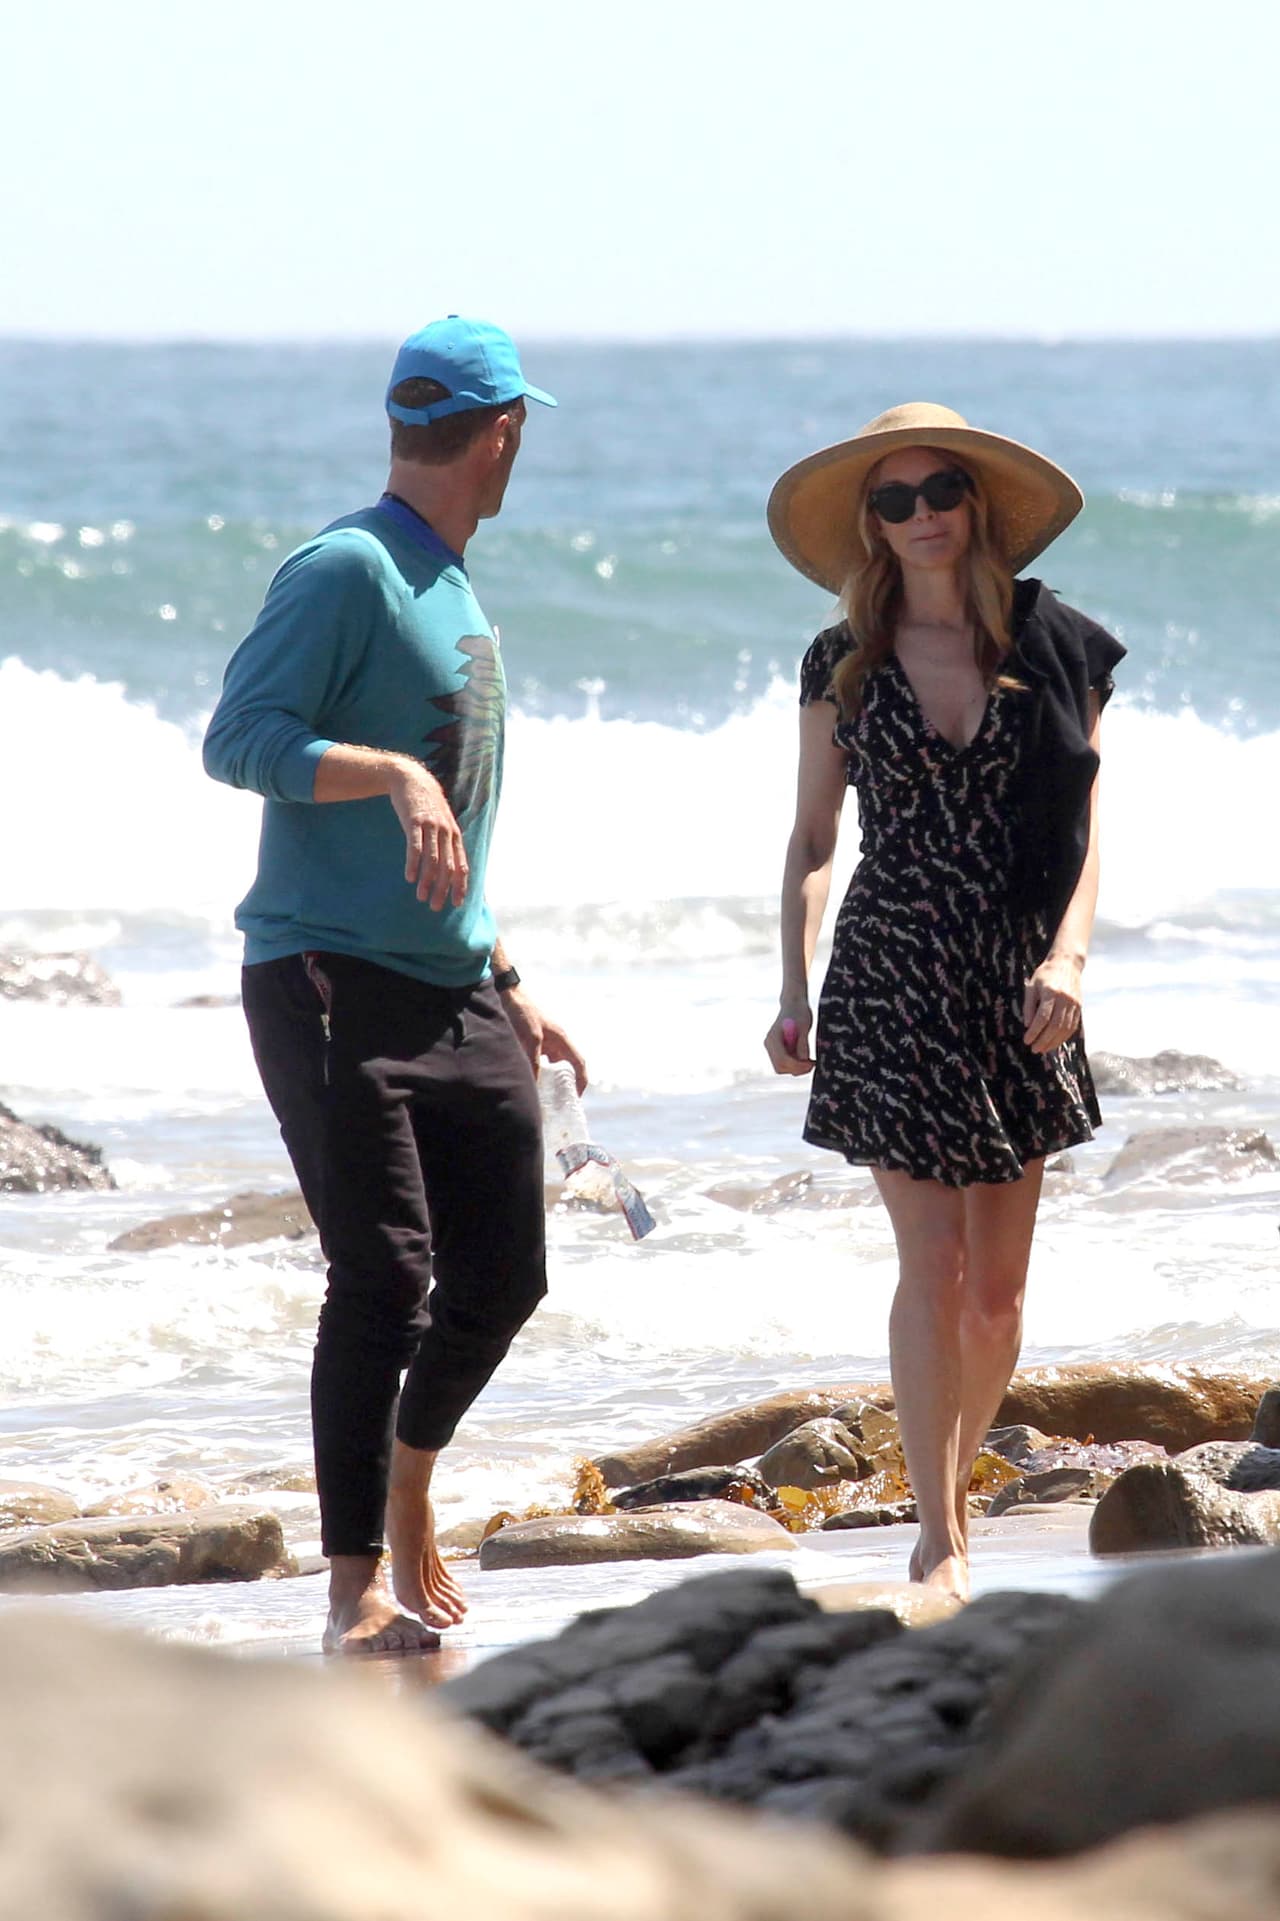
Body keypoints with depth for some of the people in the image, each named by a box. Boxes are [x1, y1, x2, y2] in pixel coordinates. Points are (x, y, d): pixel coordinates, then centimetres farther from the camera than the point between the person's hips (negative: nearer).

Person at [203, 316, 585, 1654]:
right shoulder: (347, 570, -8)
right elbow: (239, 740, -19)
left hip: (454, 993, 8)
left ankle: (409, 1491, 35)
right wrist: (396, 773, -31)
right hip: (332, 987, -8)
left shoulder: (453, 591, 20)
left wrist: (509, 991, 26)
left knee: (501, 1278, 9)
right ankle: (356, 1590, -9)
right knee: (384, 1276, -14)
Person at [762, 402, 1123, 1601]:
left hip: (1014, 990, 1)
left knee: (997, 1287, 4)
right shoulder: (844, 667, 5)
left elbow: (1086, 824, 1)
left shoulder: (1055, 649, 4)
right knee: (933, 1265, -10)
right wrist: (794, 992, -1)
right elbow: (812, 840, 9)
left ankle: (951, 1497, 20)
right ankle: (940, 1539, -9)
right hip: (890, 980, -1)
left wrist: (1068, 952, -14)